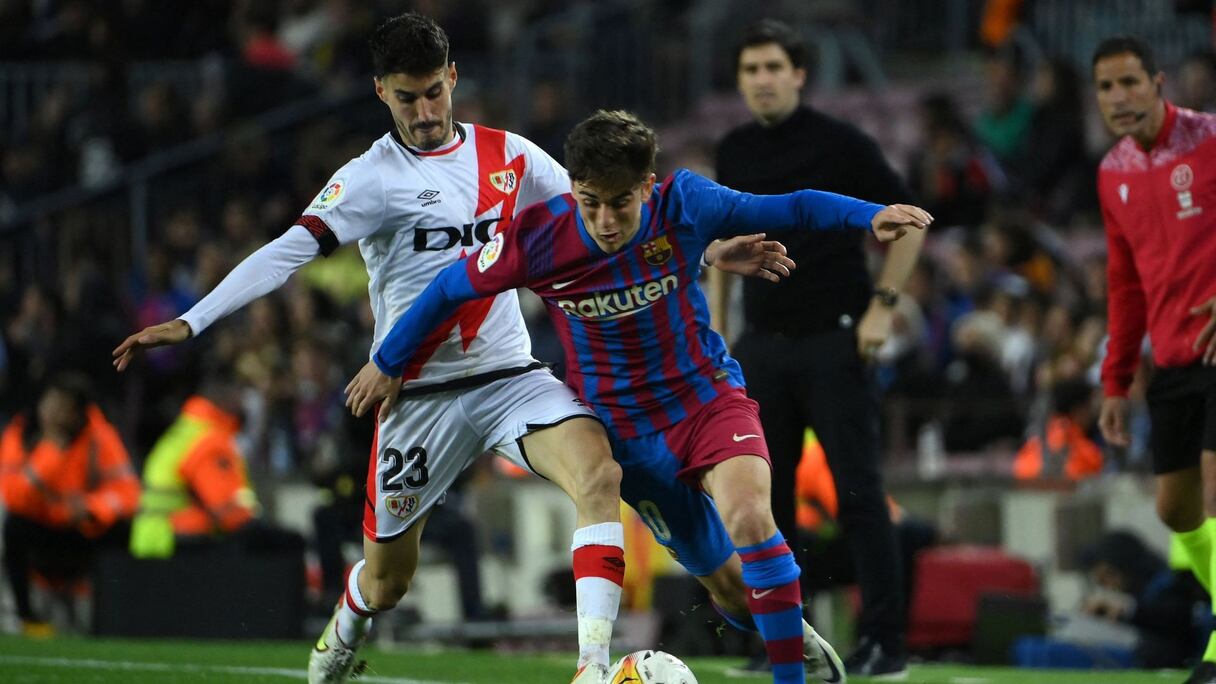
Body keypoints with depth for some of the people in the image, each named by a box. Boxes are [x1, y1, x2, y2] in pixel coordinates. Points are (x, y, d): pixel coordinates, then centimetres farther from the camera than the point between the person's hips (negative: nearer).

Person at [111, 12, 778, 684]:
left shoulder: (508, 156, 5)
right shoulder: (371, 178, -7)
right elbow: (288, 252, -16)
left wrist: (711, 251, 7)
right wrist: (189, 323, -27)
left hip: (511, 376, 2)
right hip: (419, 395, -2)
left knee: (598, 474, -28)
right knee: (387, 581, 8)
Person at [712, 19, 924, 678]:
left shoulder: (840, 144, -7)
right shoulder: (734, 152, 9)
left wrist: (882, 304, -9)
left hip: (834, 341, -5)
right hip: (763, 345, 5)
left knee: (858, 492, -7)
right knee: (764, 496, 4)